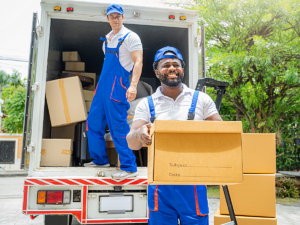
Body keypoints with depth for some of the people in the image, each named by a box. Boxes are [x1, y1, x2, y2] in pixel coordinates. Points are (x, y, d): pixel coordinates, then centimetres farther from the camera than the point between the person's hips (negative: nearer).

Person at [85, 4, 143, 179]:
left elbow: (138, 62, -16)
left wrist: (133, 85, -30)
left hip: (117, 85, -8)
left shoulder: (130, 37, -6)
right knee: (93, 122, 13)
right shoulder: (107, 38, 18)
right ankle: (100, 160, 28)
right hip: (103, 84, 9)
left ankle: (129, 168, 2)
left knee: (119, 127, -8)